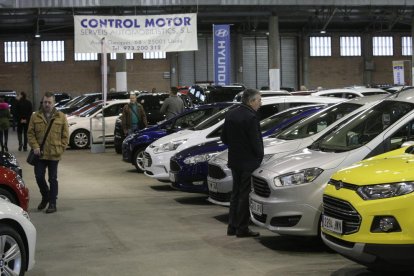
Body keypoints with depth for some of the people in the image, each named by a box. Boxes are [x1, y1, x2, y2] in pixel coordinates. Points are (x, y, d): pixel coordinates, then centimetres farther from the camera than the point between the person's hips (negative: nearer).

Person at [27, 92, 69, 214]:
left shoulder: (61, 117, 2)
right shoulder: (35, 116, 4)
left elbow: (65, 135, 2)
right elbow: (30, 133, 3)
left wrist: (61, 148, -6)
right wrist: (35, 147, -9)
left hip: (54, 154, -1)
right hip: (40, 154, 2)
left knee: (53, 179, 4)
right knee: (39, 177, 3)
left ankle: (52, 203, 11)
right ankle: (45, 197, 28)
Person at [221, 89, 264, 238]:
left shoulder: (230, 114, 6)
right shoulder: (251, 117, -19)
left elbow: (224, 138, 12)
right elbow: (255, 141, -18)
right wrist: (260, 157, -4)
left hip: (234, 160, 8)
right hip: (249, 162, -8)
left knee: (236, 193, 16)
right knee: (245, 195, 0)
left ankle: (232, 226, 20)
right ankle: (242, 228, 4)